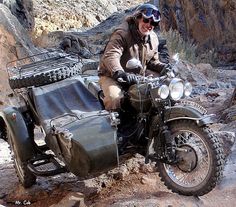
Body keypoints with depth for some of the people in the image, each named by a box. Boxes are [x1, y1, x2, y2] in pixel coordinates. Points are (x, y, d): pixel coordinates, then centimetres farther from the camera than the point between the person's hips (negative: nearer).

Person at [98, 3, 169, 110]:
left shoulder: (153, 38, 5)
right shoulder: (122, 33, -21)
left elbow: (152, 61, 18)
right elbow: (110, 56, -35)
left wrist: (163, 67, -5)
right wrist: (120, 73, -53)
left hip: (138, 75, 7)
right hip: (112, 76, -7)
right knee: (115, 99, -34)